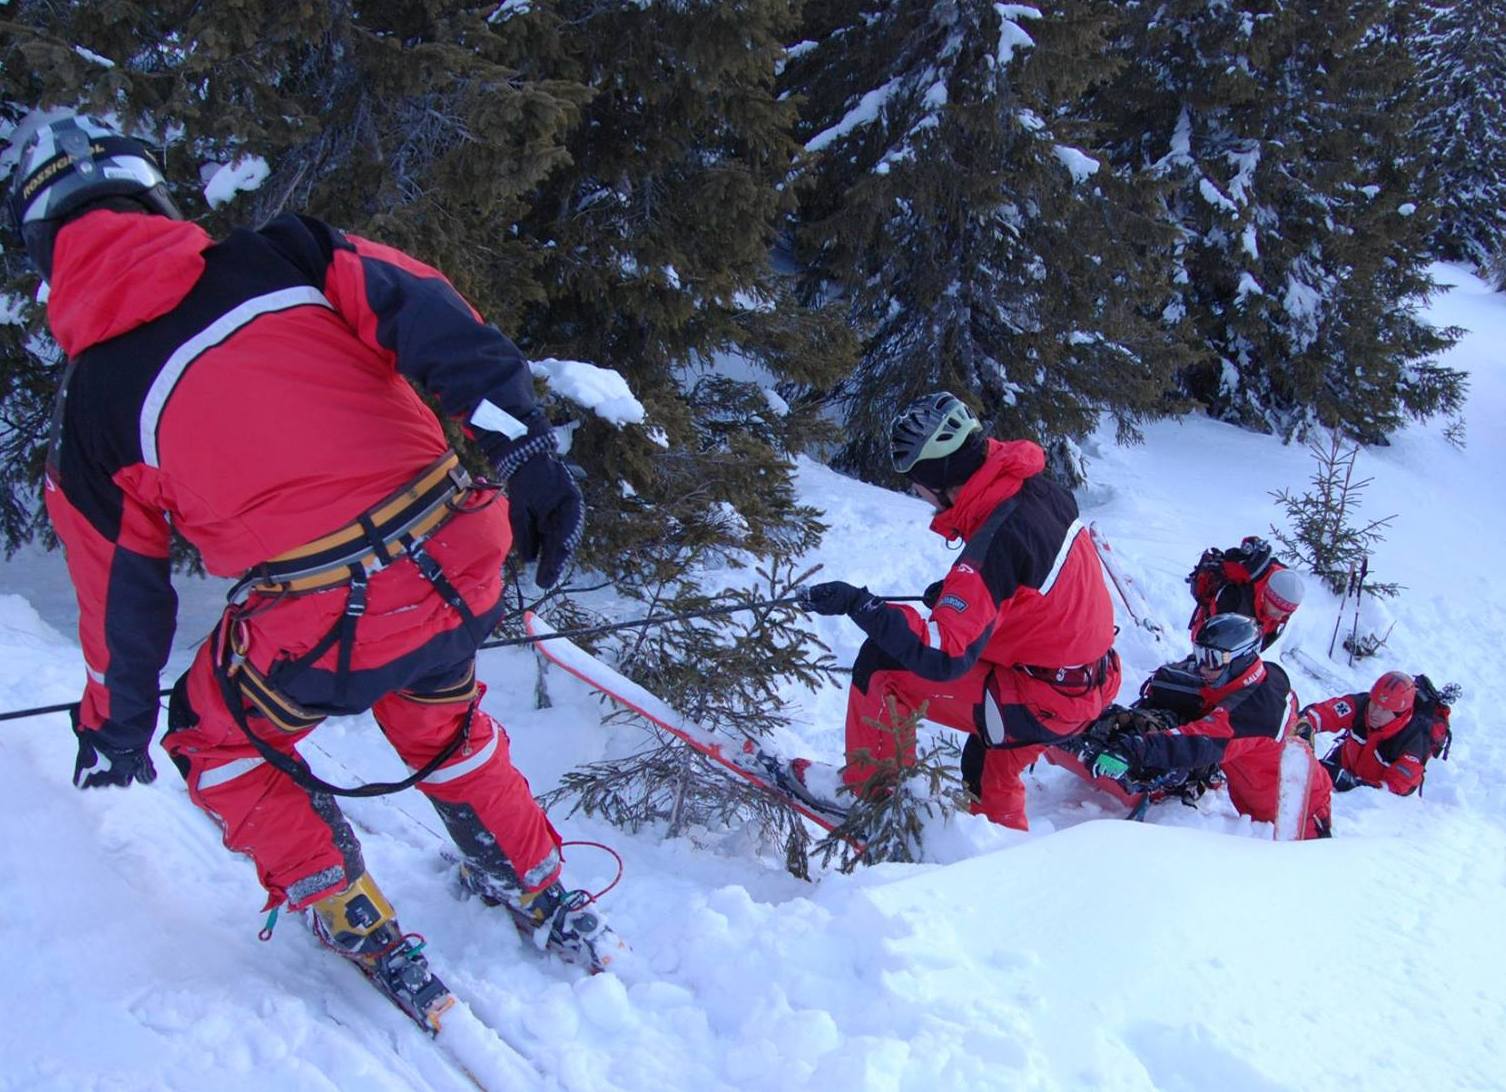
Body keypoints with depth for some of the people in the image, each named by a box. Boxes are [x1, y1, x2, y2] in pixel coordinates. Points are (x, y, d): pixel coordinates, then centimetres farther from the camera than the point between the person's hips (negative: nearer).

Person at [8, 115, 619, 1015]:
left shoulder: (90, 409, 9)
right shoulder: (276, 255, 10)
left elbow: (124, 592, 16)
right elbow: (424, 316, -5)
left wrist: (116, 727, 32)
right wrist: (526, 448, -8)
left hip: (325, 629, -3)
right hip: (462, 558, 4)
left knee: (218, 737, 28)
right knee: (439, 720, 34)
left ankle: (358, 927, 28)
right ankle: (547, 900, 45)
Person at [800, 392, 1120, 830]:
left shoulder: (994, 540, -30)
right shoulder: (1040, 487, -3)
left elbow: (944, 659, -33)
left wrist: (858, 605, -27)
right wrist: (959, 591, 9)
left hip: (1042, 703, -9)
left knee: (881, 664, -6)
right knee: (989, 780, 32)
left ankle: (868, 792, 11)